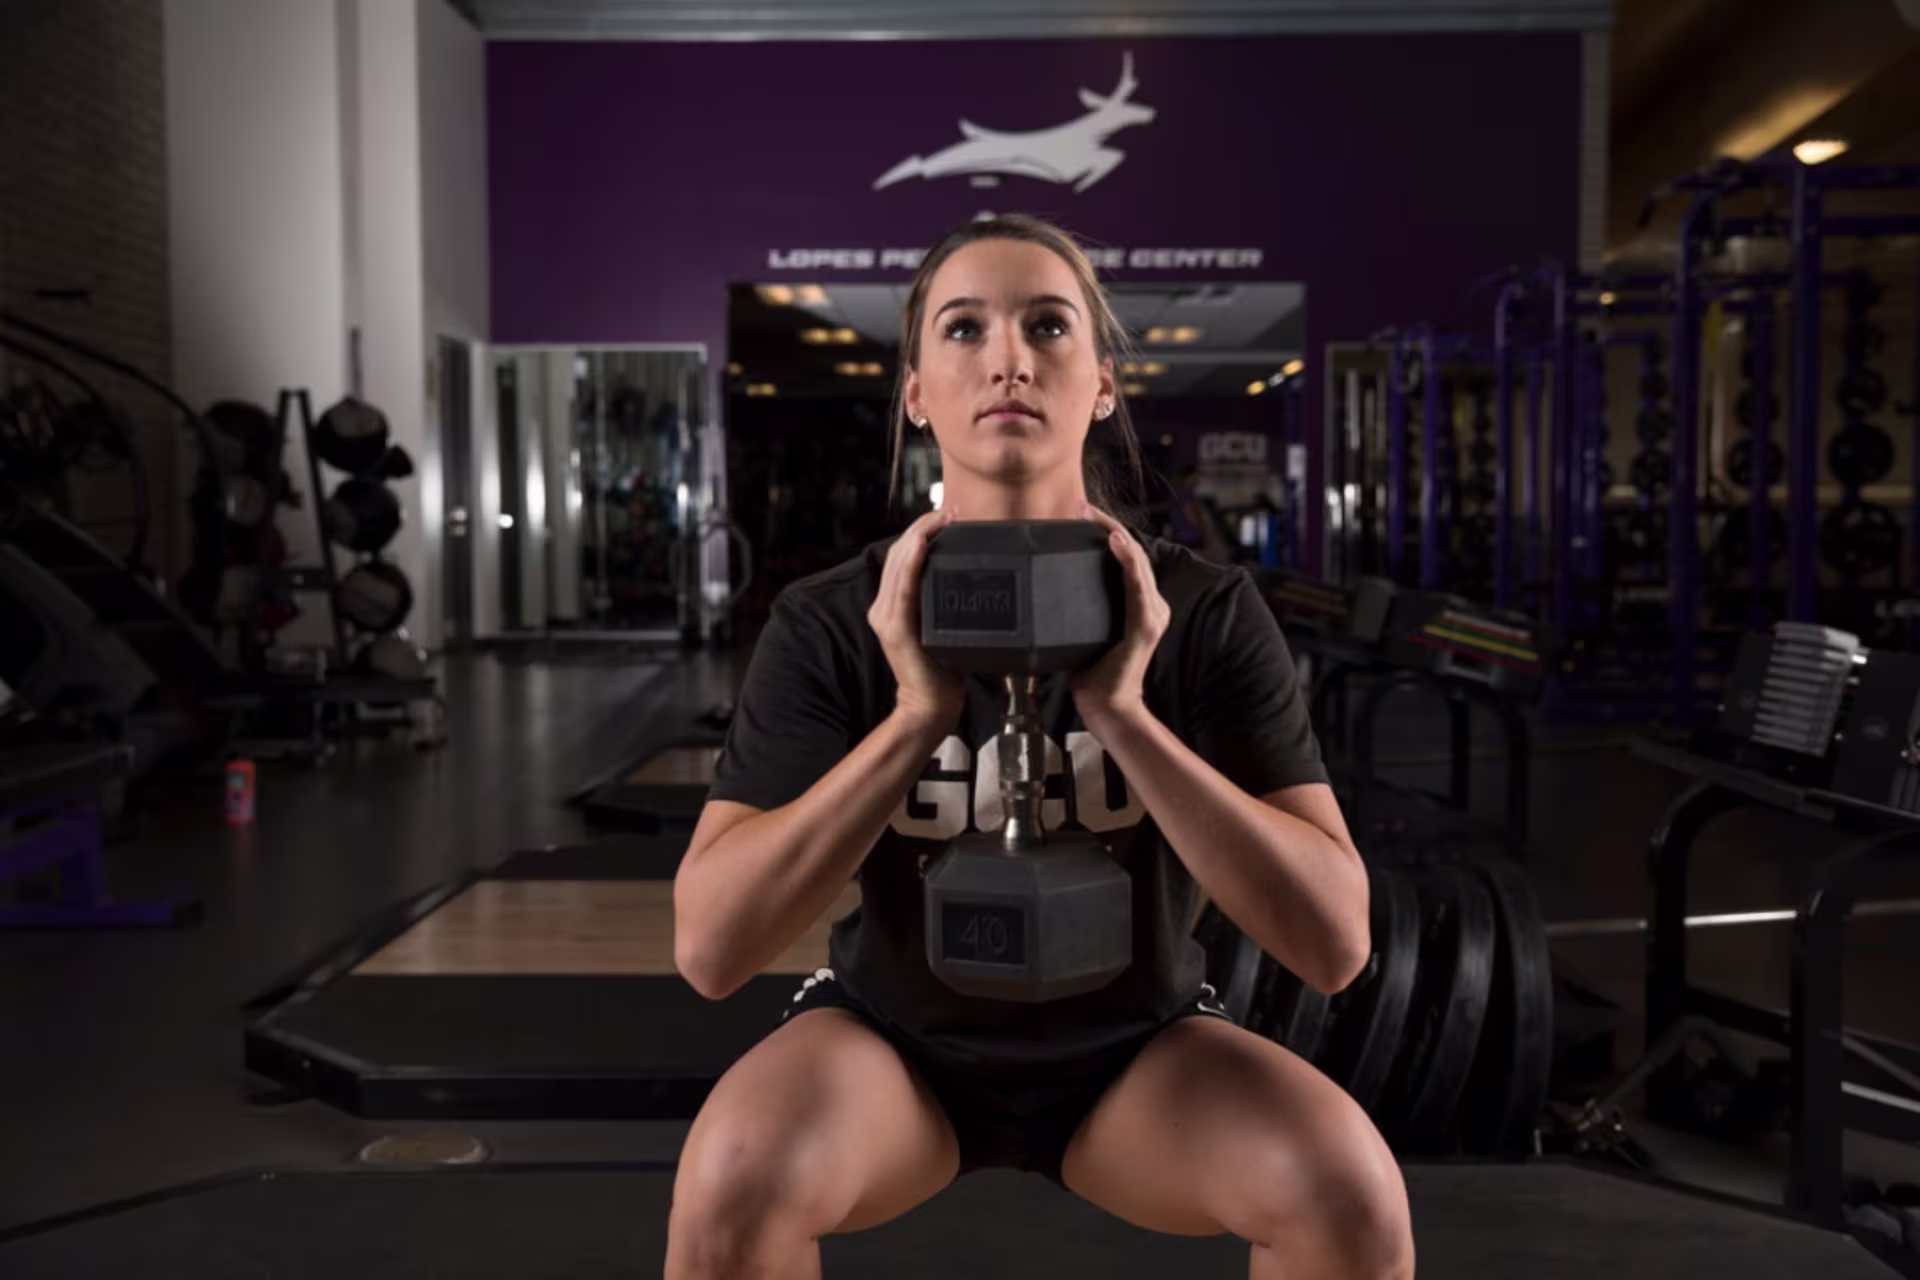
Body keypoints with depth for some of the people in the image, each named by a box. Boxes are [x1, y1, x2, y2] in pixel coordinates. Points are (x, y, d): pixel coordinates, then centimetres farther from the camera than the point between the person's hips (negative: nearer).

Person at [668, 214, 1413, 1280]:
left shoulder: (1206, 613, -16)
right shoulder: (829, 625, -16)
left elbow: (1333, 942, -23)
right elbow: (709, 946, -23)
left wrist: (1121, 712, -35)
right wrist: (917, 714, -34)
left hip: (1133, 1050, 1)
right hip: (896, 1039, 0)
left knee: (1353, 1192, -26)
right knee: (731, 1181, -31)